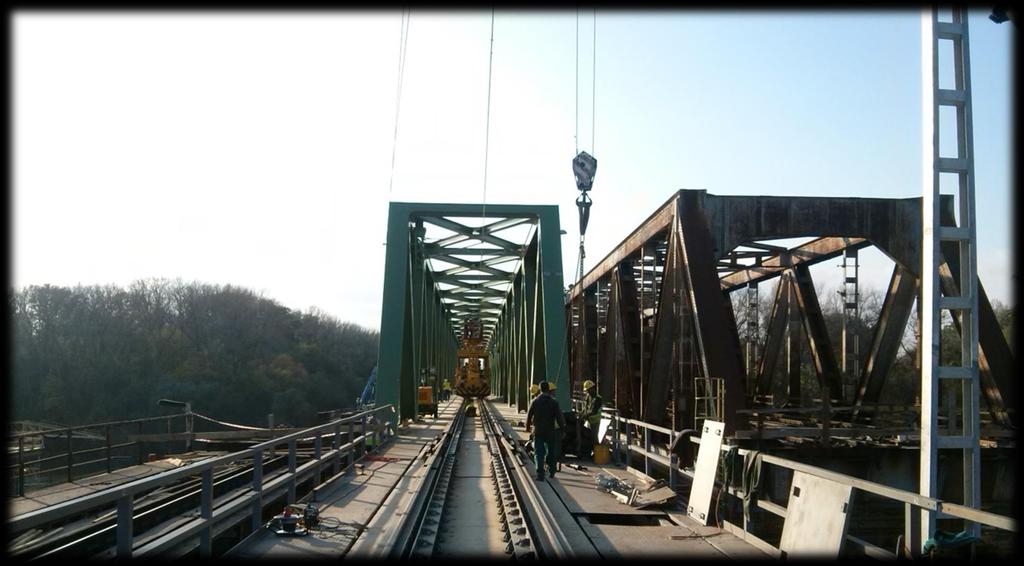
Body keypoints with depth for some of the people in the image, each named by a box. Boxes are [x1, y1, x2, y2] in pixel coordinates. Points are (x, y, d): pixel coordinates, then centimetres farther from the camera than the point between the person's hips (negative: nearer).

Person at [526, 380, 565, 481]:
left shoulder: (535, 401, -1)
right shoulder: (554, 401, -7)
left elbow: (529, 415, 5)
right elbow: (559, 416, -10)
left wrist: (528, 426, 20)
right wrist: (562, 427, 0)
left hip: (538, 431, 0)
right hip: (551, 431, 0)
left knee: (538, 452, 0)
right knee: (551, 452, 15)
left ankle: (540, 474, -12)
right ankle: (551, 472, 22)